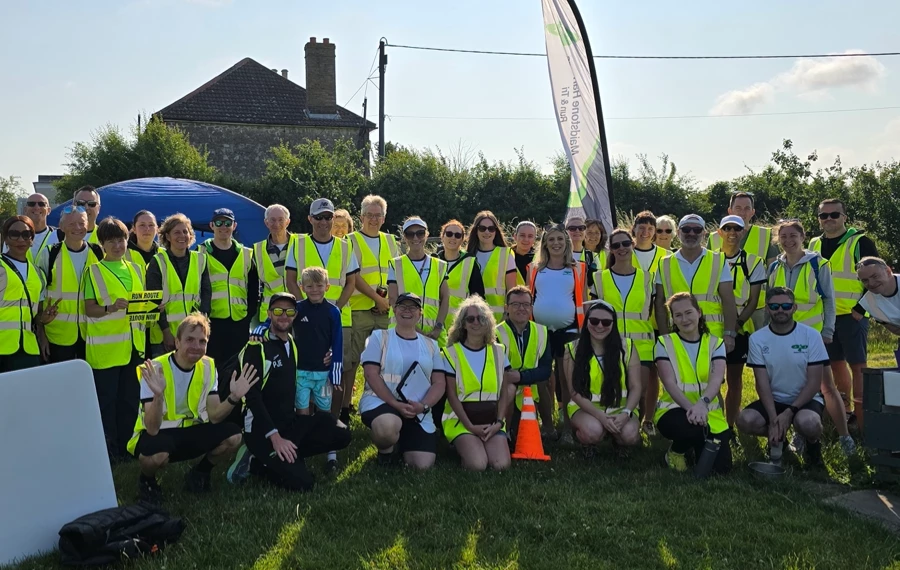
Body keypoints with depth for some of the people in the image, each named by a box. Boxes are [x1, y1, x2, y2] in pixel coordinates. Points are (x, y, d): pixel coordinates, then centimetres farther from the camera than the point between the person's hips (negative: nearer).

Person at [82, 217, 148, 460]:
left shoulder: (136, 269, 12)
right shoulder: (94, 271, -2)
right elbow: (89, 310, -8)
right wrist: (111, 308, -26)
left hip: (133, 345, 5)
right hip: (105, 347, -5)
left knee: (130, 398, 10)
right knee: (106, 400, 1)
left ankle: (126, 446, 21)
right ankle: (107, 449, 11)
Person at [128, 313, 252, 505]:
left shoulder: (208, 366, -5)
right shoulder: (156, 368, -22)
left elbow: (214, 416, -8)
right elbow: (152, 429, -28)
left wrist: (234, 398, -27)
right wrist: (158, 395, -46)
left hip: (190, 431, 5)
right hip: (157, 434, -5)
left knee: (233, 436, -21)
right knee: (156, 453, -39)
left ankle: (199, 473, 10)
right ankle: (147, 481, -1)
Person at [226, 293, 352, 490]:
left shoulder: (293, 344, 12)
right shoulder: (256, 348, -12)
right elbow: (252, 396, -18)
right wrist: (275, 436, -23)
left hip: (289, 422, 8)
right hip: (262, 429, -8)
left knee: (341, 435, -9)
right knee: (302, 482, -20)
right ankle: (255, 463, 3)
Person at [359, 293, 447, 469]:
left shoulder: (430, 345, 13)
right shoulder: (379, 337, 3)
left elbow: (439, 383, 6)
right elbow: (371, 375, -7)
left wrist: (424, 406, -14)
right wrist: (396, 404, -18)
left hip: (418, 412, 4)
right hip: (381, 401, -3)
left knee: (423, 465, -12)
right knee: (388, 426, -40)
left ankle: (401, 444, 24)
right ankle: (386, 449, -1)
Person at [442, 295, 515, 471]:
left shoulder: (498, 352, 10)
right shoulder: (452, 352, 1)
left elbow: (504, 392, 8)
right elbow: (452, 394, -3)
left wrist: (499, 423, -7)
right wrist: (471, 426, -12)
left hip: (492, 421, 3)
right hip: (462, 419, -3)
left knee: (501, 464, -21)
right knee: (478, 464, -26)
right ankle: (463, 446, 5)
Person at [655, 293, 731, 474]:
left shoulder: (715, 343, 4)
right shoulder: (665, 343, -1)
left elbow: (716, 378, -13)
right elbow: (669, 382, -13)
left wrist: (702, 403, -34)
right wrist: (690, 406, -31)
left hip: (709, 413, 3)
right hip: (675, 409, -3)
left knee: (720, 468, -14)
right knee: (692, 426, -38)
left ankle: (695, 445, 22)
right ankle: (676, 451, 0)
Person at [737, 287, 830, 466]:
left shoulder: (811, 335, -9)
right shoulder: (757, 338, -5)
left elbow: (814, 381, -10)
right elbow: (762, 382, -8)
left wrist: (789, 412, -20)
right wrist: (773, 420, -20)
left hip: (805, 399, -2)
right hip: (773, 400, 2)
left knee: (808, 423, -36)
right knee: (745, 421, -27)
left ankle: (812, 443, 4)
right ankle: (777, 439, 9)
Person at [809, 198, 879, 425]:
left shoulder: (860, 242, -5)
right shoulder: (814, 245, 12)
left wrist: (861, 309, -13)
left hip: (852, 315, -6)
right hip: (824, 317, 6)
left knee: (857, 365, -4)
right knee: (836, 363, 13)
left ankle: (861, 416, 0)